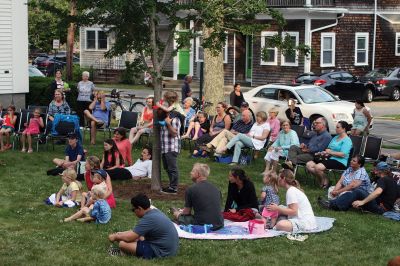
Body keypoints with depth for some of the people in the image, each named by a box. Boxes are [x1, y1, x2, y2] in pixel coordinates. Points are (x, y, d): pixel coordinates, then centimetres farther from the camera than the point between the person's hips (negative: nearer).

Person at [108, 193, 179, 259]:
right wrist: (122, 234, 21)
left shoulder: (148, 219, -21)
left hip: (161, 252, -10)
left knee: (123, 244, -14)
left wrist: (115, 237, 2)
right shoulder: (155, 212, 8)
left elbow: (129, 238, -16)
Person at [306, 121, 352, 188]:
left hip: (340, 162, -9)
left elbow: (343, 154, -18)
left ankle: (325, 182, -4)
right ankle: (321, 180, 5)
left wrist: (330, 152, -12)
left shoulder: (347, 140, -6)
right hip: (329, 158, 9)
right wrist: (322, 153, 0)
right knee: (309, 165, -7)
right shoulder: (335, 138, 23)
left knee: (318, 167, -31)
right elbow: (329, 149, 22)